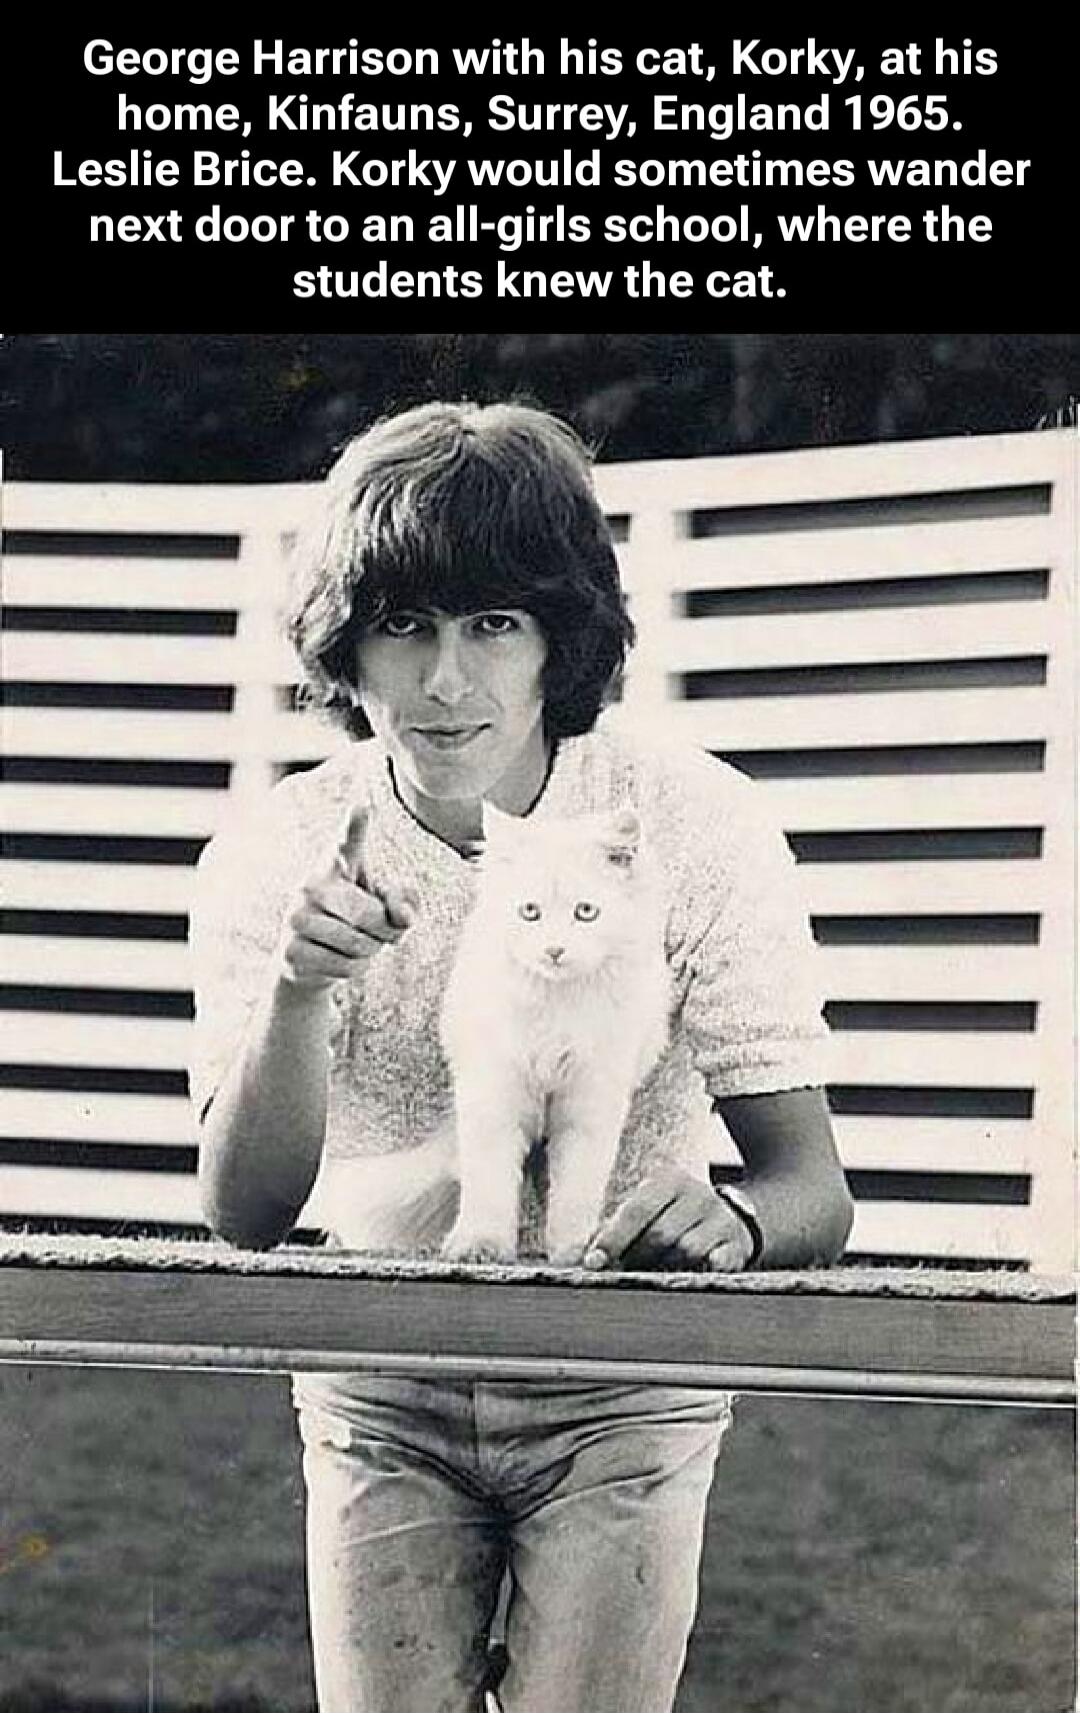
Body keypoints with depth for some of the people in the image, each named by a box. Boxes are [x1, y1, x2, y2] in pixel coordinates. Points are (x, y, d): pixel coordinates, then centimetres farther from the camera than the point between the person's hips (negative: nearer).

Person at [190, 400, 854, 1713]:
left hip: (622, 1393, -1)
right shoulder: (273, 859, -10)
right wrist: (297, 994, -31)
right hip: (381, 1395, 1)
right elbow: (245, 1215, -14)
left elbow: (812, 1189, -15)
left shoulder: (697, 829, -14)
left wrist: (733, 1225, -38)